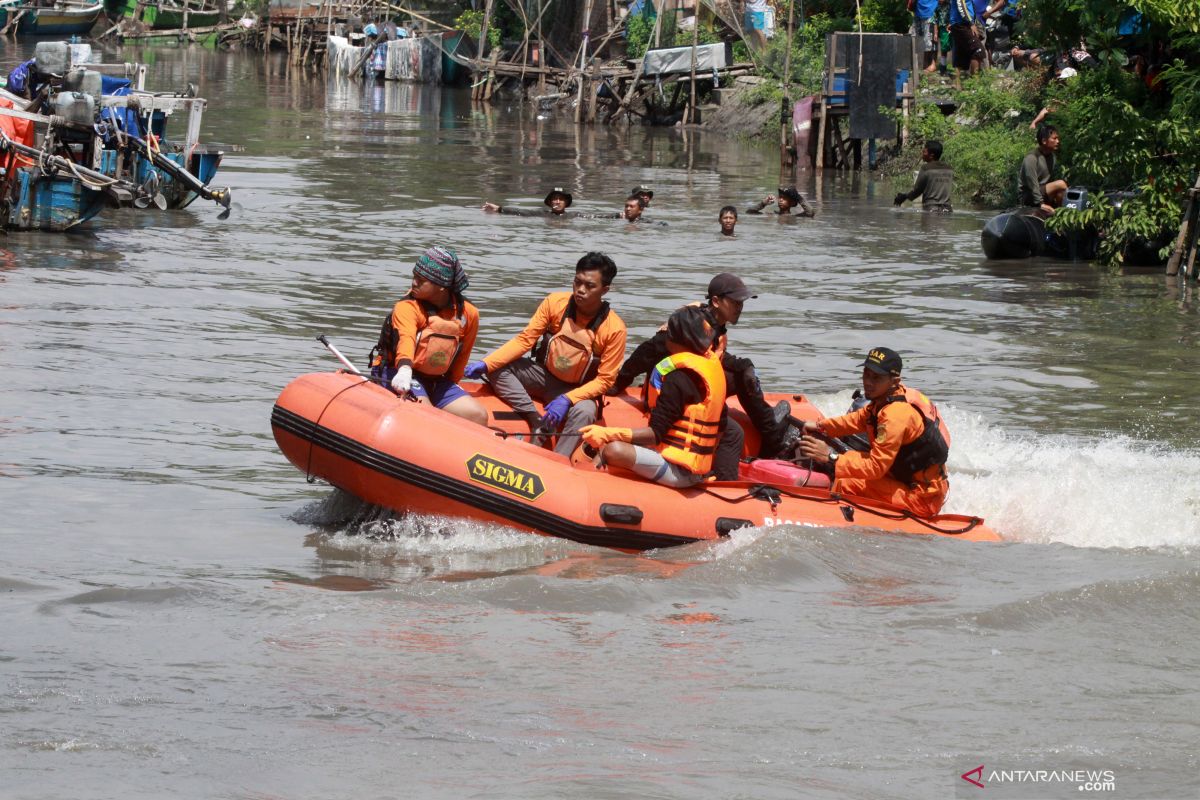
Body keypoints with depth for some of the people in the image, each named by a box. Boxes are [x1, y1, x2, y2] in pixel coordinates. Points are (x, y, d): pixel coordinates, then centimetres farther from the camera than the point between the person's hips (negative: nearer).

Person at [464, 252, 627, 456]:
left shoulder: (614, 329, -18)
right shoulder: (555, 303, -13)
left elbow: (605, 379, -15)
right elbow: (524, 340, -11)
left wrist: (568, 399, -29)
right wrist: (485, 364, -24)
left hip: (577, 390, -3)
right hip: (544, 376, 3)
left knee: (585, 411, -37)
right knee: (497, 367, -21)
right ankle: (537, 423, -24)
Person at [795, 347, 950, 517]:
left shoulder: (897, 414, -26)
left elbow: (876, 467, -27)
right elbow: (859, 419, 22)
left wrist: (831, 457, -25)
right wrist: (820, 427, 10)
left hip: (922, 500, -10)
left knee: (844, 485, -18)